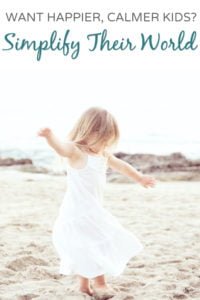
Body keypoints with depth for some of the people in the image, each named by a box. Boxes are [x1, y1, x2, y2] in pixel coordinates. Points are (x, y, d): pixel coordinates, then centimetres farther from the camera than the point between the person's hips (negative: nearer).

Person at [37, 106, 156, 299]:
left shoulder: (103, 154, 10)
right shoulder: (76, 152, -17)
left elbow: (121, 165, 26)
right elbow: (62, 148, -39)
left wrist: (140, 178, 37)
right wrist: (50, 137, -62)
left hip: (93, 210, 9)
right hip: (78, 212, -9)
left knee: (89, 249, 16)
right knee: (93, 246, -6)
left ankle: (85, 285, 28)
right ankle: (99, 284, 9)